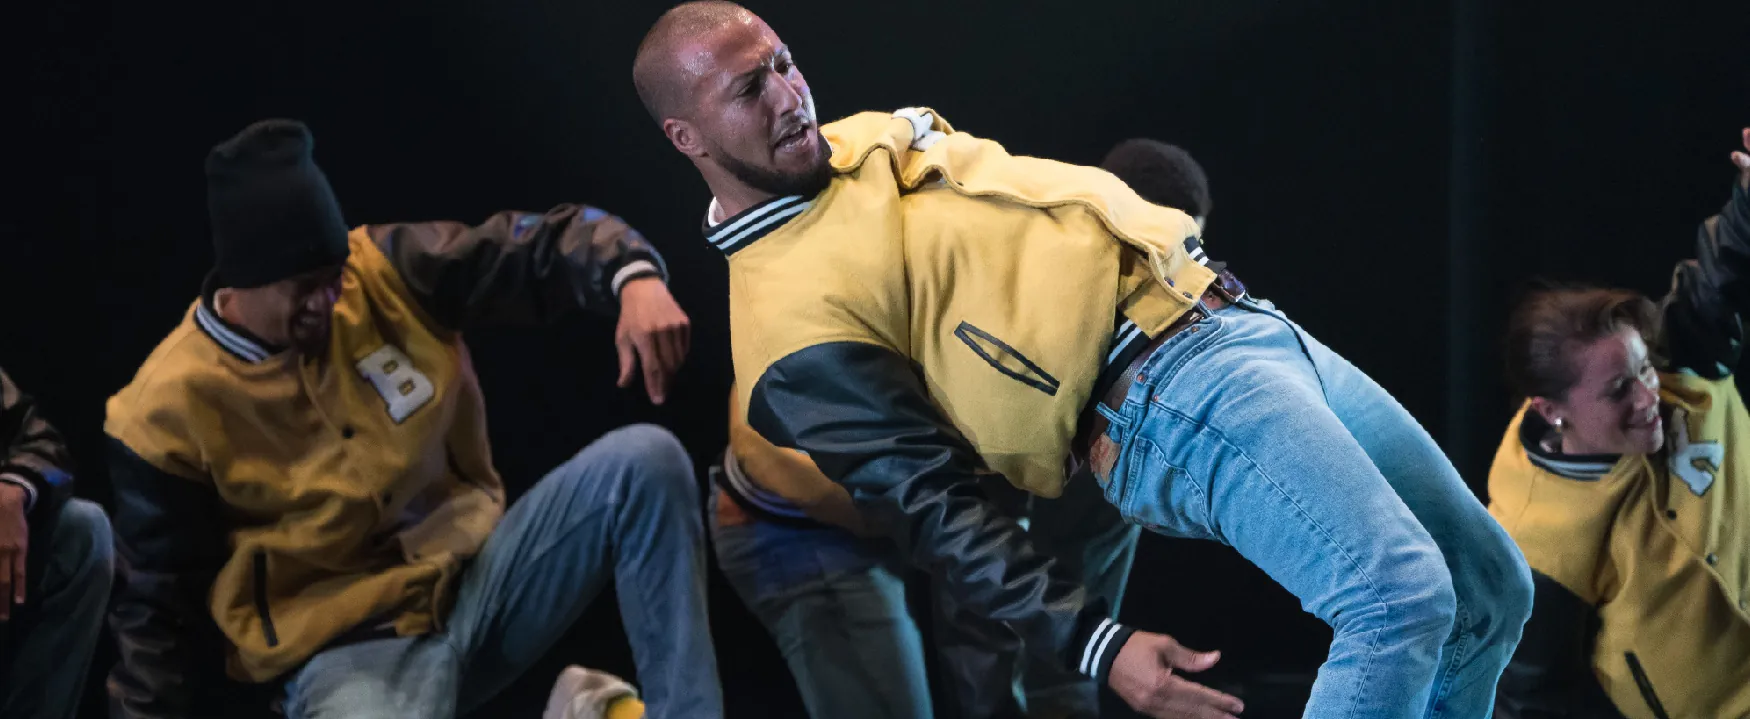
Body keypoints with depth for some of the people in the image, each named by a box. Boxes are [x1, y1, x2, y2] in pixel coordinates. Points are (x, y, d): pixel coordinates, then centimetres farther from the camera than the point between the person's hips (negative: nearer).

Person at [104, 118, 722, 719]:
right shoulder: (171, 410, -11)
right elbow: (164, 611, -3)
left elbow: (546, 247, -2)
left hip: (478, 580, 5)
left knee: (643, 463, -16)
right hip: (347, 649, -4)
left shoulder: (387, 272, -3)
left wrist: (635, 279, -24)